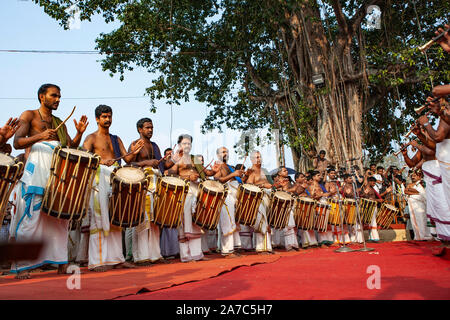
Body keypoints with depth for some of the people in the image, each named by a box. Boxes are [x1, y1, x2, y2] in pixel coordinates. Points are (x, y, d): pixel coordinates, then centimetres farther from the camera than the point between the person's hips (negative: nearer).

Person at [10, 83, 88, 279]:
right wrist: (39, 136, -20)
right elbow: (17, 142, -4)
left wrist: (79, 133, -1)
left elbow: (70, 148, 16)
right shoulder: (29, 116, 8)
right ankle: (22, 267, 1)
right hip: (35, 172, -5)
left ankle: (61, 263, 8)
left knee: (60, 216, 2)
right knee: (30, 218, -7)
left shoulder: (60, 123, 23)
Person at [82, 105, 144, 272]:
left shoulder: (116, 139, 22)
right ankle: (97, 261, -5)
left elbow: (127, 159, 15)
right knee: (100, 218, -9)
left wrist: (133, 152, -7)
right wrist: (101, 161, -29)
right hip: (100, 178, -5)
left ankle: (116, 258, 11)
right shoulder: (91, 138, 6)